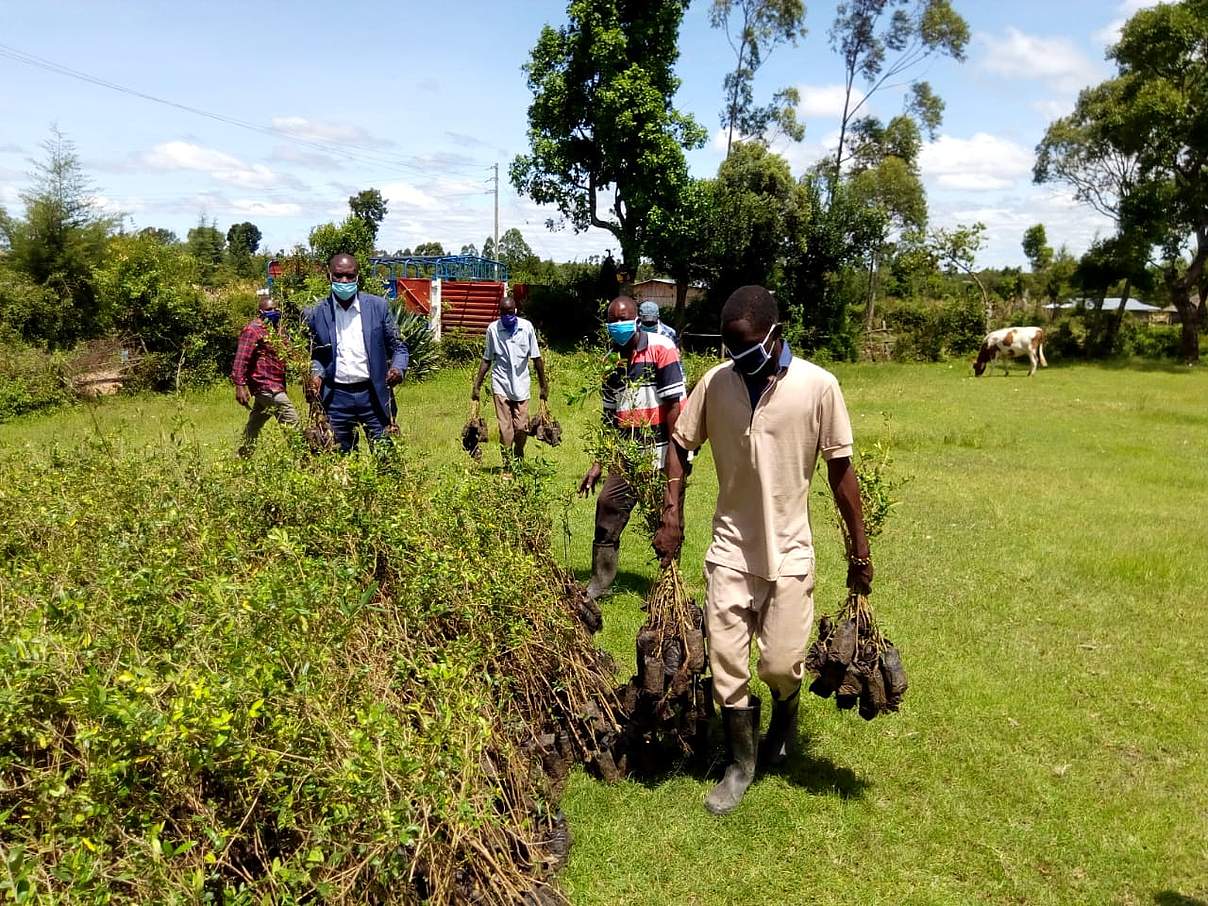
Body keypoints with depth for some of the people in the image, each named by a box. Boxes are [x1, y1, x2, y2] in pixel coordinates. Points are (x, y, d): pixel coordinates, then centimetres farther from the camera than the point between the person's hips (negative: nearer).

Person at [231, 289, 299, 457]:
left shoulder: (275, 328, 17)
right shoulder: (253, 330, -12)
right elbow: (241, 360, -18)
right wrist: (240, 385, -25)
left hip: (275, 385, 9)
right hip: (265, 385, -9)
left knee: (254, 425, 17)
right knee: (291, 419, -15)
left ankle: (243, 457, 28)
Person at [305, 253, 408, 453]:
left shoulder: (378, 306, 2)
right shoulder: (316, 314, 4)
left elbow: (398, 346, 5)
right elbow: (314, 355, 13)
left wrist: (398, 368, -15)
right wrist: (316, 374, -8)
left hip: (373, 395, -1)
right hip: (336, 397, 1)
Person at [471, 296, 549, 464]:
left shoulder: (527, 326, -2)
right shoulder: (493, 329, -2)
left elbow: (536, 358, 5)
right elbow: (486, 359, 5)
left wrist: (543, 386, 7)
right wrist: (477, 385, 3)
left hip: (522, 384, 1)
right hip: (501, 384, -1)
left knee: (522, 427, 1)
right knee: (505, 428, -2)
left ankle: (519, 457, 28)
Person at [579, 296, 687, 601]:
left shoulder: (661, 349, -9)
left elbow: (674, 405, -14)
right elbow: (610, 419, 16)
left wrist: (673, 456, -17)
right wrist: (598, 465, 13)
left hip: (660, 453, -6)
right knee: (608, 506, 6)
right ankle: (600, 582, 20)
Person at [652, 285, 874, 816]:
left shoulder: (818, 386, -12)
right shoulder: (715, 382, -6)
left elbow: (840, 468, -5)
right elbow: (680, 444, 6)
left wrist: (859, 549, -2)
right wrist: (672, 514, -4)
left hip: (789, 551, -2)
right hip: (730, 548, 2)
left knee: (781, 663, 3)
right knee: (726, 664, 6)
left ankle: (785, 719, 40)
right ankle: (740, 762, 28)